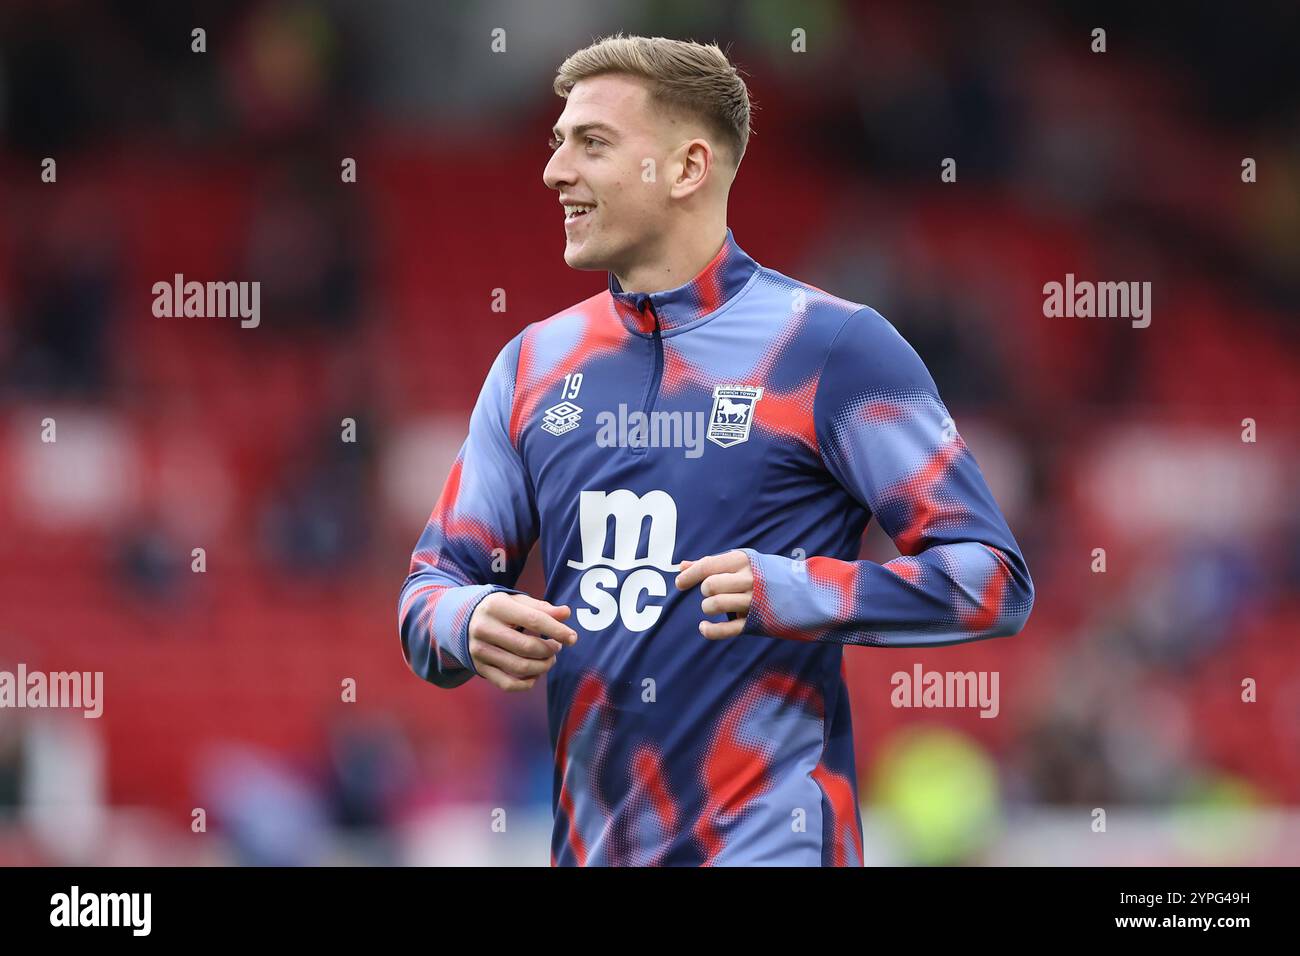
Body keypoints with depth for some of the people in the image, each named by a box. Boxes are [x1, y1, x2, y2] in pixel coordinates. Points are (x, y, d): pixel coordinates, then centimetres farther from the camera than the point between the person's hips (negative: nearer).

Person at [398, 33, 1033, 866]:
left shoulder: (832, 347, -7)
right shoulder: (534, 364, 10)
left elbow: (994, 580, -10)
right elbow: (434, 585, 13)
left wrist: (795, 595, -24)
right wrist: (470, 625, -11)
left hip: (768, 839, -5)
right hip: (589, 843, 5)